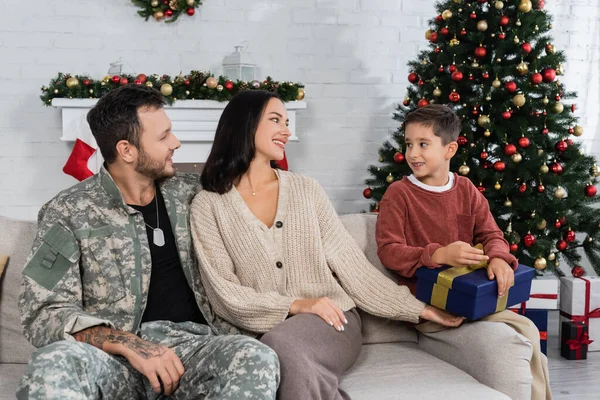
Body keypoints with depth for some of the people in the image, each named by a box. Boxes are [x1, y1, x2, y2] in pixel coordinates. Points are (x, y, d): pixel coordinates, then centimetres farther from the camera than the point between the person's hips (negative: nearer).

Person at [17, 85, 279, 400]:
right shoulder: (67, 213, 1)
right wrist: (127, 343, -21)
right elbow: (43, 313, -7)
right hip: (113, 354, -3)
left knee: (257, 357, -31)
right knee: (53, 364, -38)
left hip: (191, 343, 4)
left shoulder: (192, 194, 13)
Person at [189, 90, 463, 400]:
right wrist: (296, 306, -16)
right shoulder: (208, 206, 3)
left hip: (332, 321, 1)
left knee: (282, 345, -33)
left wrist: (418, 309, 2)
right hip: (264, 334, -1)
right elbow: (224, 292, -4)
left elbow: (350, 263, 8)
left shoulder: (306, 190, 10)